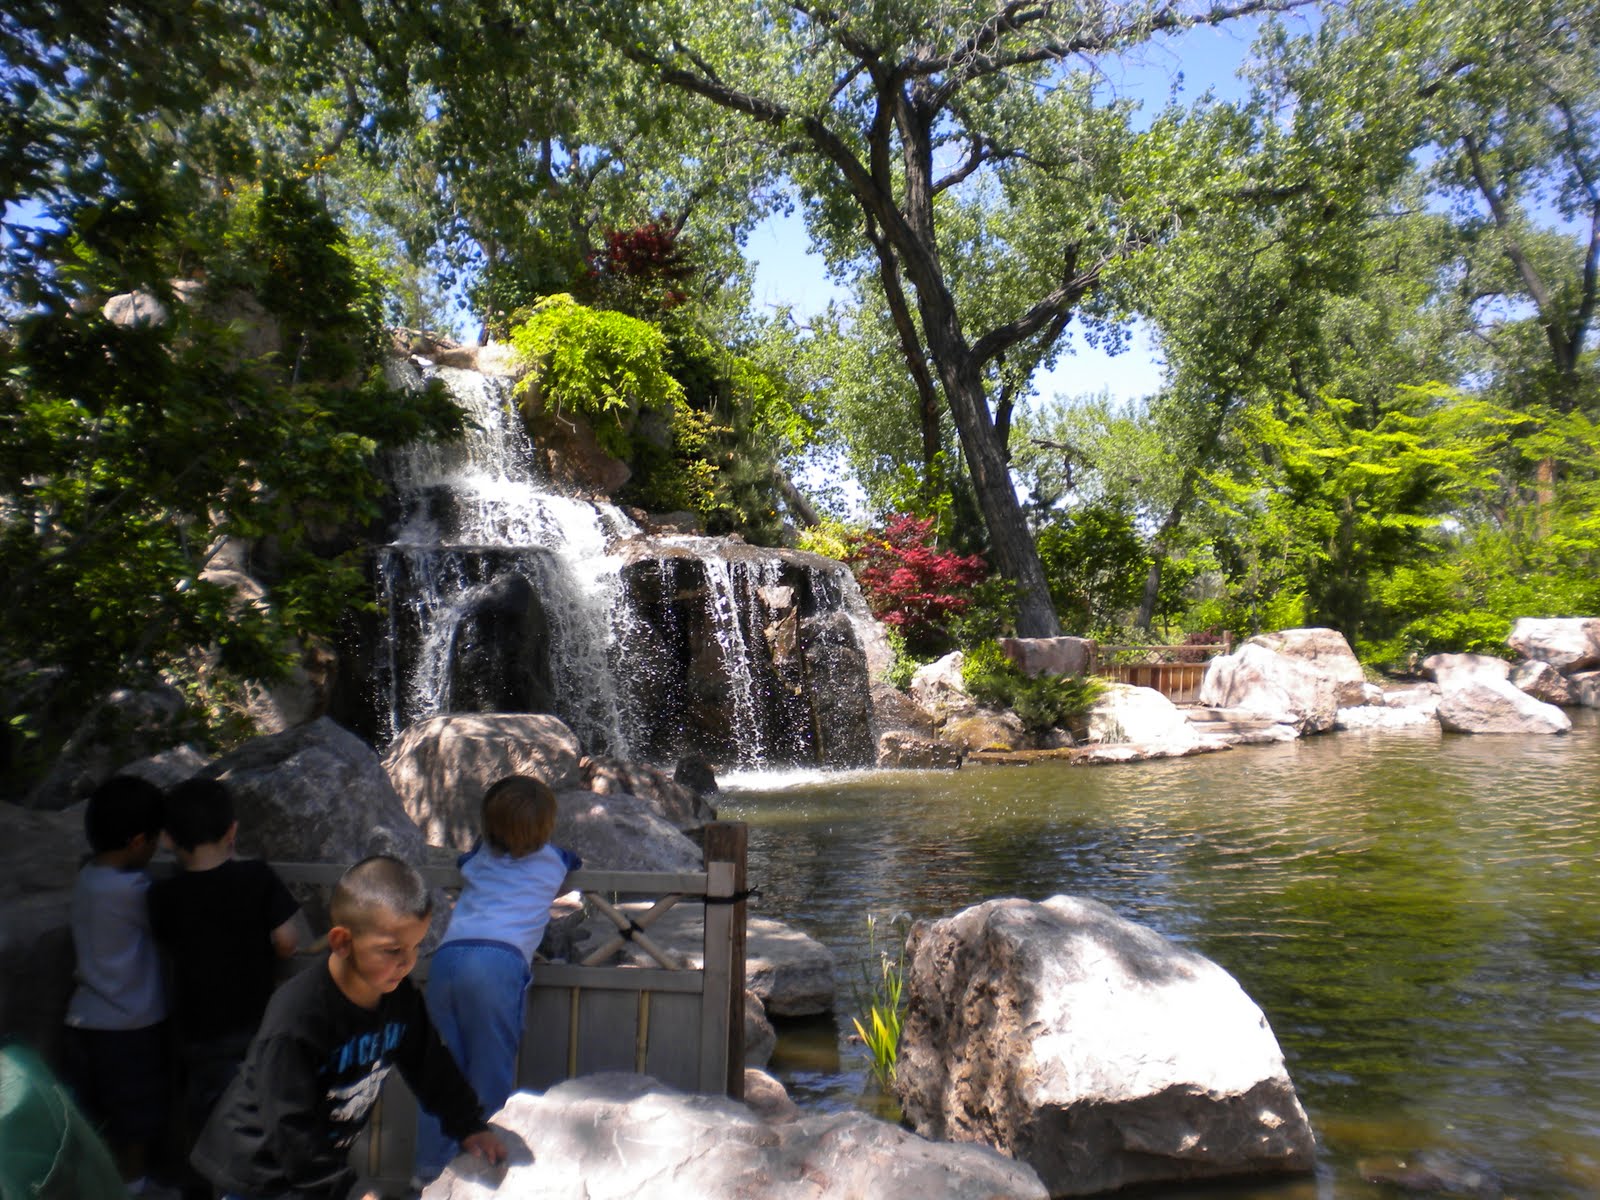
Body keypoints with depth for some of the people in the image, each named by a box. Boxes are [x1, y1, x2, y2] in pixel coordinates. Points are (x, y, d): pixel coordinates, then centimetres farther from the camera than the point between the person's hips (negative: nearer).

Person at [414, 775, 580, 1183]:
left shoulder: (478, 858, 25)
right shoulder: (553, 861, 17)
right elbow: (575, 861, 41)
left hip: (448, 954, 4)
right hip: (499, 959, -4)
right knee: (490, 1074, 5)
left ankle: (431, 1171, 18)